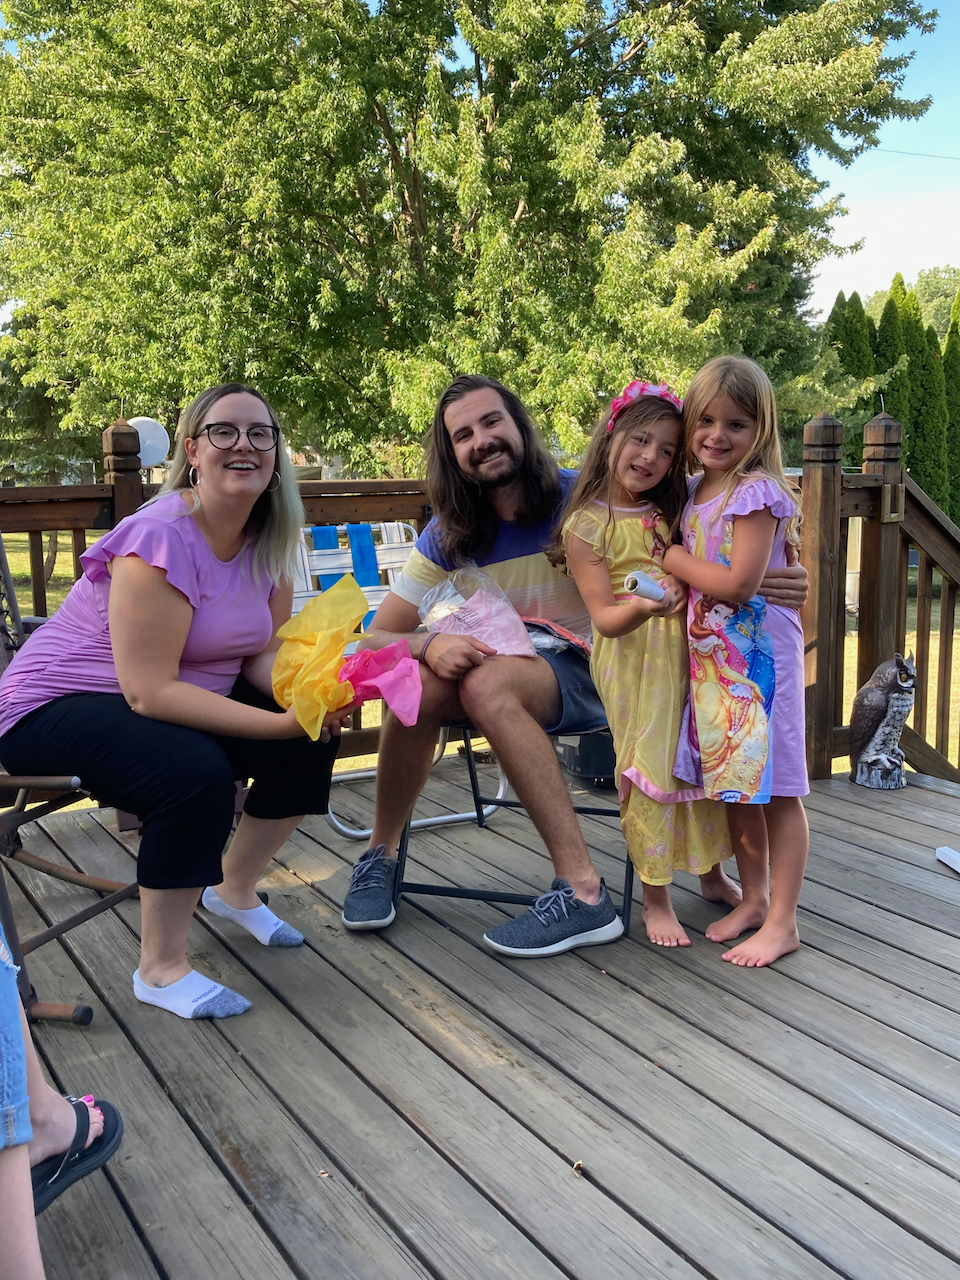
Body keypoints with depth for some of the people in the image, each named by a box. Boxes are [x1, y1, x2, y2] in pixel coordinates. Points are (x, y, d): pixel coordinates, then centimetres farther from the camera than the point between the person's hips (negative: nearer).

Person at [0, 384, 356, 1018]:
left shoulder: (268, 540, -3)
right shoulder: (163, 539, -27)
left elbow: (265, 654, -2)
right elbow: (151, 691, -30)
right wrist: (280, 723, -35)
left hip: (176, 699, 8)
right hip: (58, 707, -8)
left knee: (313, 742, -6)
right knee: (197, 773, -34)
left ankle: (235, 888, 18)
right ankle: (161, 970, -12)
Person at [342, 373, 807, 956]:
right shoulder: (447, 538, -1)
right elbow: (376, 640, -2)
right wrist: (430, 645, -26)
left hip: (588, 673, -3)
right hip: (496, 666, 4)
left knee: (488, 682, -34)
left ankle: (584, 892, -31)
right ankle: (382, 855, -5)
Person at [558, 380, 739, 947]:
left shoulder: (672, 512, 12)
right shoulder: (586, 525, -7)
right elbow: (605, 617, -12)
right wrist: (639, 610, -33)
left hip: (687, 649, 6)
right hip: (631, 658, -6)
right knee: (649, 769, -5)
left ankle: (713, 874, 30)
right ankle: (656, 897, 11)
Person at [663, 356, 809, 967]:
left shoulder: (756, 491, -15)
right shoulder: (695, 492, 10)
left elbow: (740, 582, -22)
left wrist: (673, 559, -11)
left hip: (760, 653, -8)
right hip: (712, 656, 8)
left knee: (776, 790, 1)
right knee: (736, 786, 16)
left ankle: (783, 922, 12)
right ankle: (754, 898, 31)